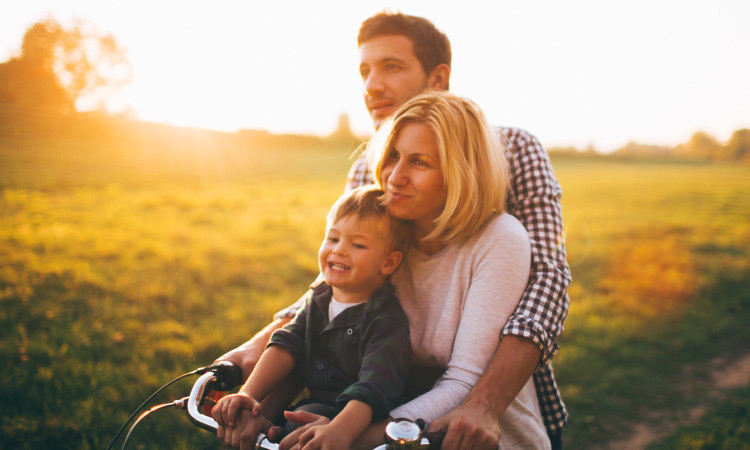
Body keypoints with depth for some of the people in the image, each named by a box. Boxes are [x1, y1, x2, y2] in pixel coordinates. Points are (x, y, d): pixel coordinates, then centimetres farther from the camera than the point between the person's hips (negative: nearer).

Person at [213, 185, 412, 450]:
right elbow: (286, 346, -1)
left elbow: (375, 385, -28)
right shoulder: (318, 300, 10)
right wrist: (248, 394, -16)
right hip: (311, 403, 6)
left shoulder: (387, 321, -14)